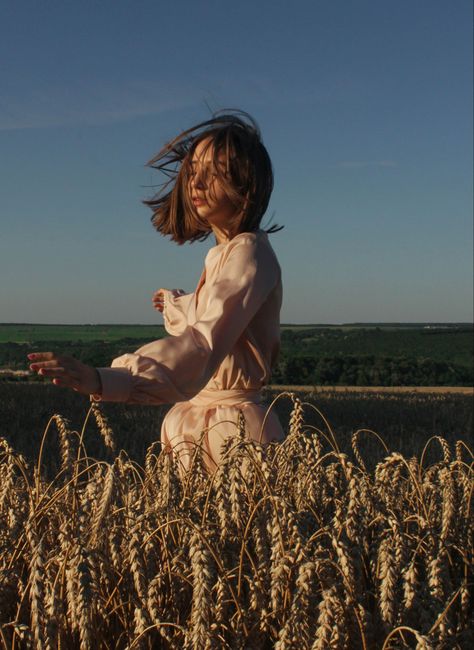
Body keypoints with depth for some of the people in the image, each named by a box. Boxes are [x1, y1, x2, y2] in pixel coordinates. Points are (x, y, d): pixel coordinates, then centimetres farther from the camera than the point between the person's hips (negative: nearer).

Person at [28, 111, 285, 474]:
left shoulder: (247, 253, -17)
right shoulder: (226, 253, 11)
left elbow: (203, 343, -32)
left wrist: (104, 379, -45)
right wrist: (177, 306, 49)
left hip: (233, 429, -9)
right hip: (201, 425, 9)